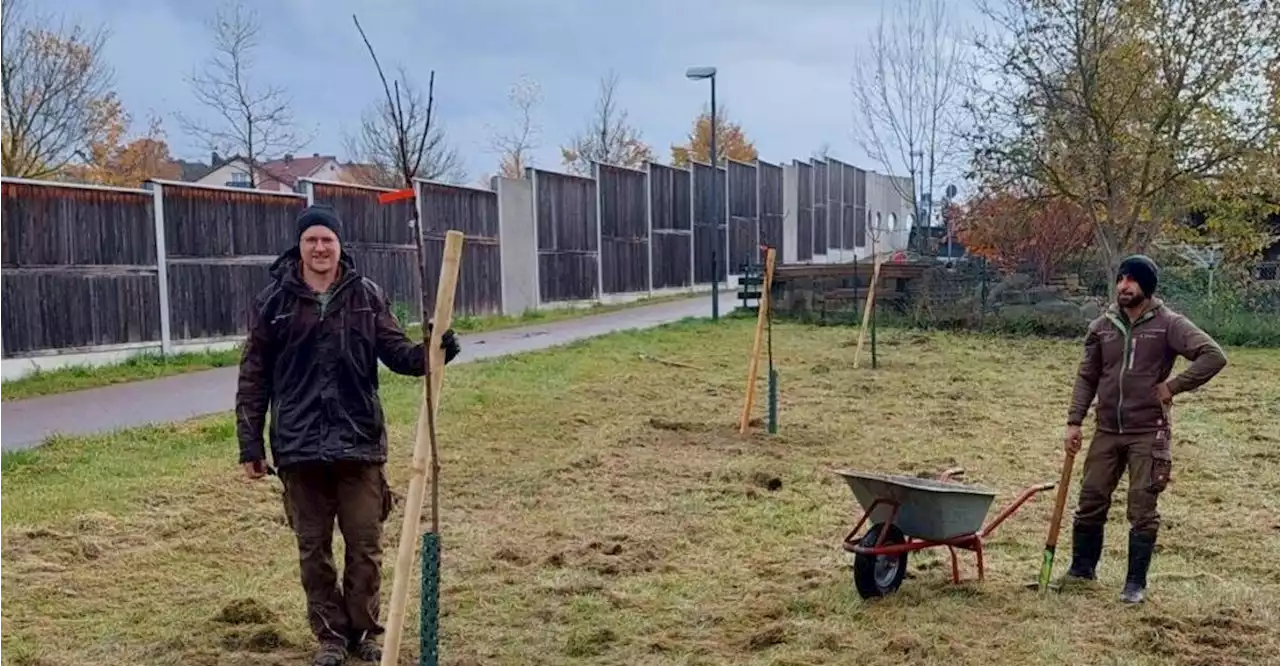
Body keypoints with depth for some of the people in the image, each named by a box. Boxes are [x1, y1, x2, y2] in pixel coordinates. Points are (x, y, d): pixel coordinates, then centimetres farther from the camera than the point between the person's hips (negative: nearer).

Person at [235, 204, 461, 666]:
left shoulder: (366, 295, 2)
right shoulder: (273, 301, 0)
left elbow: (395, 350, 4)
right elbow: (254, 377, 3)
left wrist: (431, 353, -19)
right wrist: (250, 444, 0)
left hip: (360, 441, 0)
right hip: (299, 447, 0)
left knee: (365, 545, 7)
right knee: (313, 549, 9)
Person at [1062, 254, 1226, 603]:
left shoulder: (1168, 324, -8)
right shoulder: (1102, 326, 4)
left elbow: (1214, 356, -14)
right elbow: (1087, 377, 9)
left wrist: (1173, 386, -15)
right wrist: (1074, 421, 1)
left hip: (1148, 433, -4)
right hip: (1107, 431, 4)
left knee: (1142, 510, 1)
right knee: (1091, 501, 9)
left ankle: (1136, 582, 13)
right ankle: (1082, 568, 26)